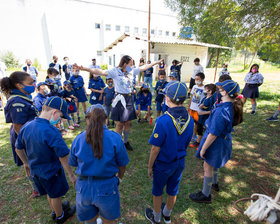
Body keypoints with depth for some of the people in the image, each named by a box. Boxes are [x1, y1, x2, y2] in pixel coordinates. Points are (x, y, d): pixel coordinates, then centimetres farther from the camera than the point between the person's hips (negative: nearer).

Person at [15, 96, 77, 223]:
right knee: (56, 195, 21)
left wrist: (26, 163, 20)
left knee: (50, 193, 30)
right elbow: (63, 157, -29)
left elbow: (18, 148, 5)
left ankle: (54, 211, 55)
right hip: (51, 171, -6)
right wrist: (71, 175, -18)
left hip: (35, 170, 7)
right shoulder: (51, 132, -34)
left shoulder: (26, 127, -10)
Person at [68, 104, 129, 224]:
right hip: (107, 188, -2)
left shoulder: (78, 139, -7)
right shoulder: (115, 138, -15)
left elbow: (73, 164, 5)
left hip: (83, 188, 3)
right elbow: (122, 165, -6)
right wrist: (120, 176, 16)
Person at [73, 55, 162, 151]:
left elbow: (144, 67, 18)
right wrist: (84, 68, -31)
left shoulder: (132, 71, 8)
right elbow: (101, 72, -20)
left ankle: (126, 142, 30)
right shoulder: (115, 71, -9)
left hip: (130, 98, 5)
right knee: (120, 123, 1)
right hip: (120, 99, -5)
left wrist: (157, 62, 25)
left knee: (128, 122, 12)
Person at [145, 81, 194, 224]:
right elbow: (186, 144, 2)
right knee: (173, 191, 26)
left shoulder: (163, 121, -31)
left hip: (163, 164, -5)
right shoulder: (190, 119, -11)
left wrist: (150, 166, -7)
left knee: (157, 192, 21)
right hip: (180, 163, 5)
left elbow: (155, 149, -23)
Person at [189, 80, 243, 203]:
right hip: (224, 139, 9)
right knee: (214, 164, 30)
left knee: (208, 167, 9)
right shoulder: (232, 107, -6)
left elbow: (213, 134, -29)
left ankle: (206, 195, 29)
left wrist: (203, 149, -19)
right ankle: (214, 183, 55)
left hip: (216, 143, -9)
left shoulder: (221, 111, -33)